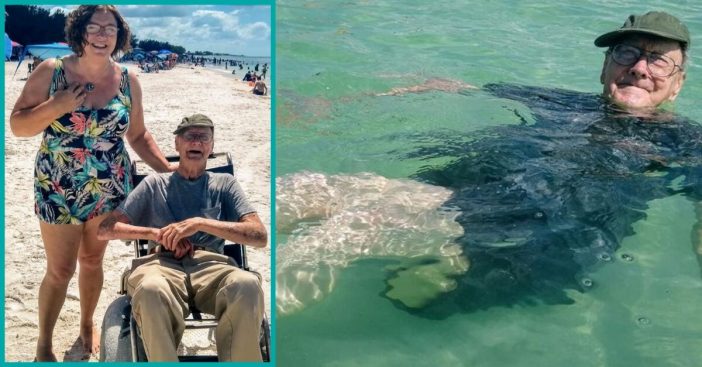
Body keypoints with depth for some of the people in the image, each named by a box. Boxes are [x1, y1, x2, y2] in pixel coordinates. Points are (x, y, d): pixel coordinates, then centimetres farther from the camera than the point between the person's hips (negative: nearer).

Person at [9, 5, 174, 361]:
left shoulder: (128, 80, -3)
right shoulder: (50, 72, -10)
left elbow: (138, 135, 6)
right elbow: (17, 125, -8)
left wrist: (167, 169, -5)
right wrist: (56, 106, -24)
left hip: (109, 191, 3)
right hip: (59, 191, -2)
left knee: (92, 261, 19)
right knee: (60, 270, 4)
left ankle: (87, 325, 42)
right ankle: (44, 343, 26)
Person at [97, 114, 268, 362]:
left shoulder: (224, 183, 22)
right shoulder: (154, 184, 23)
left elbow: (260, 236, 6)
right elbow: (105, 230, 17)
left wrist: (200, 223, -5)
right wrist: (157, 233, 1)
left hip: (210, 266, 0)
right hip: (163, 265, 0)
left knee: (247, 285, -37)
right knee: (151, 290, -40)